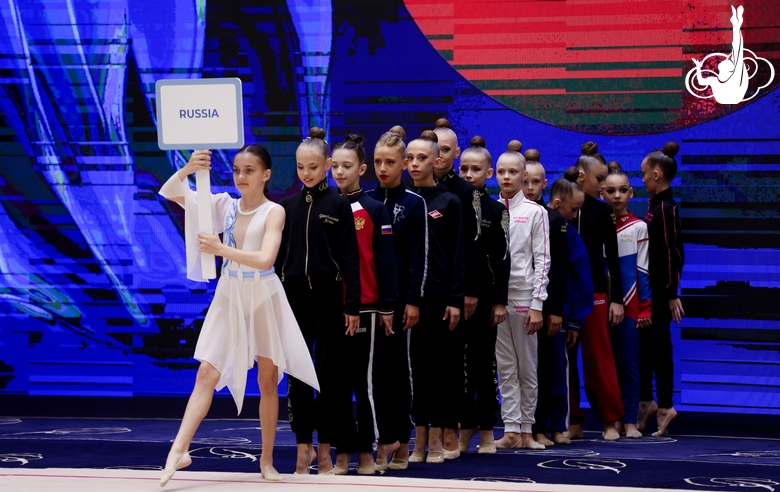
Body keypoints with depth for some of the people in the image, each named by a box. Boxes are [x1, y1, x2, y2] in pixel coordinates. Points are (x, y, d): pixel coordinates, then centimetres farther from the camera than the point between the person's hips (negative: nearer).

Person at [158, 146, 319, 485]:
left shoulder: (274, 212, -10)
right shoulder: (225, 205, 1)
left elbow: (265, 259, -24)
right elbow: (169, 193, -4)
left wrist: (221, 250, -28)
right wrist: (188, 170, -22)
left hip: (263, 296, -2)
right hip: (229, 295, 2)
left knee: (268, 378, 7)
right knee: (207, 372, -9)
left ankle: (267, 460, 16)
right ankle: (179, 450, -14)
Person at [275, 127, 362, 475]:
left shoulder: (339, 205, -1)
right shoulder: (287, 205, 8)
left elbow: (350, 257, -3)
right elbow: (278, 255, 10)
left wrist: (353, 305, -9)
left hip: (328, 296, -3)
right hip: (294, 295, 3)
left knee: (327, 373, 1)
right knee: (296, 374, 2)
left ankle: (324, 449, 8)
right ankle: (303, 446, 11)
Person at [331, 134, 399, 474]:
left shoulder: (374, 210, 0)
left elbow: (385, 260, -2)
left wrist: (387, 306, -6)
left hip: (364, 307, -3)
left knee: (364, 381, -1)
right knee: (336, 382, 6)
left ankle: (366, 451, 6)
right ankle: (343, 451, 11)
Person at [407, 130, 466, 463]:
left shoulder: (449, 202, 1)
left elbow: (457, 254, -1)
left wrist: (455, 299, -8)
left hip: (439, 294, -3)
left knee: (441, 363, 1)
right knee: (415, 364, 5)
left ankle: (437, 439, 5)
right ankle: (420, 439, 9)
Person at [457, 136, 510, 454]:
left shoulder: (496, 210, 2)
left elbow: (502, 258, -2)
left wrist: (500, 301, -8)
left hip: (483, 293, -2)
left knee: (484, 361, 2)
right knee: (459, 360, 3)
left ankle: (486, 431, 8)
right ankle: (466, 427, 11)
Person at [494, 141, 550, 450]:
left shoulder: (535, 212, 1)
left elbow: (542, 260, -2)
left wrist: (537, 304, -9)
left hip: (522, 296, -2)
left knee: (527, 367, 5)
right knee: (505, 367, 2)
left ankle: (526, 430, 11)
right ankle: (512, 430, 2)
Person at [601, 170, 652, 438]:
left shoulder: (638, 227, 2)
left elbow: (642, 270, 1)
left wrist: (645, 307, -3)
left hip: (628, 304, -2)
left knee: (628, 363, 0)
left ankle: (630, 420, 3)